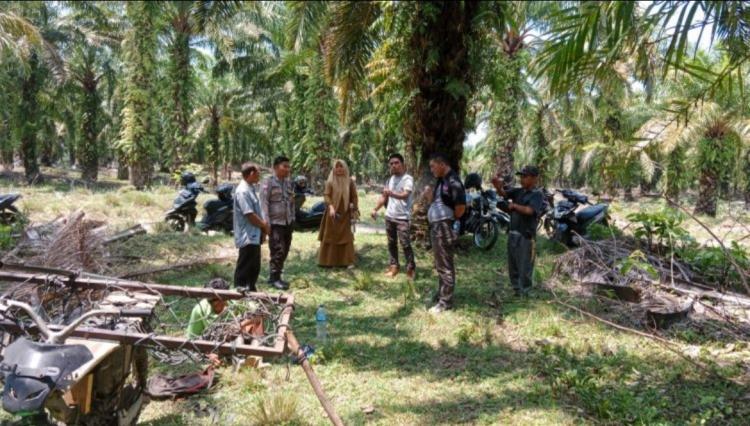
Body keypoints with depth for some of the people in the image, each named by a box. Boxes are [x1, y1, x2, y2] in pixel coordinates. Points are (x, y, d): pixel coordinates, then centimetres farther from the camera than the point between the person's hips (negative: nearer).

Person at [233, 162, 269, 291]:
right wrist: (265, 226, -10)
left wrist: (264, 225, 5)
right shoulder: (243, 191, -19)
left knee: (254, 268, 17)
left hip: (254, 235, 10)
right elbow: (250, 215, -22)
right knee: (244, 269, -1)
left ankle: (251, 291, 28)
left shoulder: (251, 188, 12)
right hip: (247, 237, -10)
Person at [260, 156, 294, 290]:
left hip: (287, 223, 7)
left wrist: (292, 219, 15)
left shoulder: (289, 183, 12)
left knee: (285, 251, 10)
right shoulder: (268, 183, -9)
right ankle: (274, 278, 6)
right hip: (275, 223, -7)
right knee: (278, 251, -6)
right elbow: (264, 204, -12)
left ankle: (275, 276, 22)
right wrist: (266, 223, -16)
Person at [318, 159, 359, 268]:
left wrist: (355, 211, -1)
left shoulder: (350, 182, 2)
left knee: (346, 237, 2)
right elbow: (326, 195, -9)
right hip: (333, 213, -1)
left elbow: (354, 197, 4)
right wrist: (331, 207, -24)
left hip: (345, 214, 1)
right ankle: (329, 261, 12)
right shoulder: (330, 182, -2)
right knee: (330, 237, 5)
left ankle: (348, 261, 8)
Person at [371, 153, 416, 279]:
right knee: (392, 243, 11)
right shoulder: (390, 179, 13)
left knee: (405, 244, -9)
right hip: (389, 216, 7)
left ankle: (410, 268, 0)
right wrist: (375, 209, 12)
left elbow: (405, 195, -27)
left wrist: (392, 193, -45)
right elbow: (384, 196, 22)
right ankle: (394, 266, 20)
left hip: (402, 217, -7)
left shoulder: (408, 179, -10)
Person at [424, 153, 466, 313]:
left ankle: (446, 302, 7)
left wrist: (451, 220, -5)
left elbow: (461, 207, -20)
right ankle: (441, 295, 32)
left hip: (444, 229, -10)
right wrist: (430, 196, 1)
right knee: (440, 265, 19)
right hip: (436, 227, 10)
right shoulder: (441, 181, 13)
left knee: (445, 266, -1)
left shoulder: (453, 182, -17)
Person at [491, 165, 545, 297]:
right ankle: (516, 289, 30)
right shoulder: (518, 191, 9)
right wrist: (498, 186, -25)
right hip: (513, 233, 7)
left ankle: (524, 293, 14)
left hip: (526, 236, -7)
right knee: (512, 265, 16)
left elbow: (529, 210, -23)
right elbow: (503, 193, -4)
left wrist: (514, 206, -10)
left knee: (524, 267, 2)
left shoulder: (537, 194, -9)